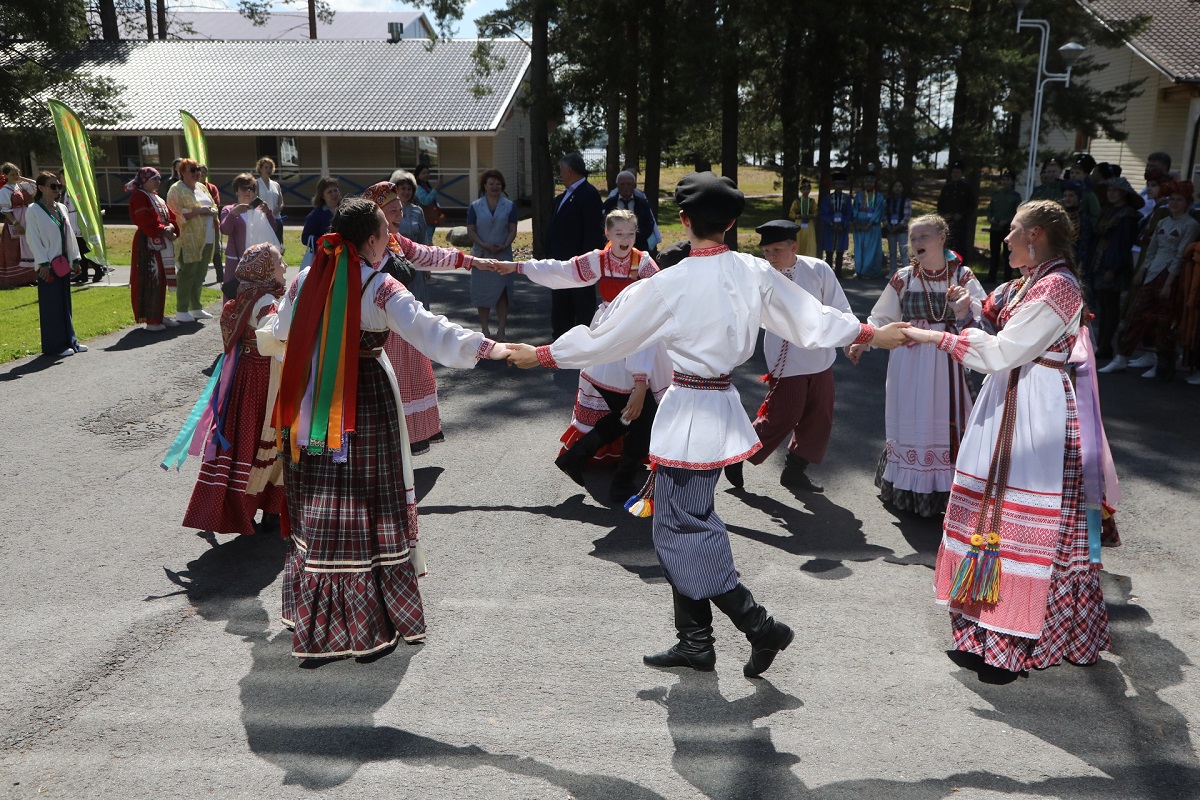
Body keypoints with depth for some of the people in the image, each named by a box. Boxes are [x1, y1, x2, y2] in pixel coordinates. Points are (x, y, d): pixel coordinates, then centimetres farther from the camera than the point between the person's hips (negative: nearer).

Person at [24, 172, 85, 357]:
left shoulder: (61, 208, 12)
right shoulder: (33, 210, -8)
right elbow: (32, 238, -11)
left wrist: (75, 259, 12)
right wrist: (43, 263, -16)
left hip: (63, 263, 7)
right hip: (48, 264, -7)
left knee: (65, 304, 11)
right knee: (52, 305, -2)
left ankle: (69, 341, 19)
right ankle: (54, 346, 4)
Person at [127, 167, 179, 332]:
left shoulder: (158, 198, 21)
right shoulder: (139, 197, -7)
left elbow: (170, 216, 13)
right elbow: (145, 220, -19)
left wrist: (171, 227, -7)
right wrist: (162, 230, -18)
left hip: (163, 244, 9)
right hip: (148, 244, -9)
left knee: (160, 281, 12)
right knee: (150, 280, -9)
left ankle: (159, 315, 20)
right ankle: (151, 320, -7)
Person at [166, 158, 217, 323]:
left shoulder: (202, 187, 18)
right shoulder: (176, 190, -6)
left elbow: (214, 206, 22)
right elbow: (176, 213, -16)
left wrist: (212, 211, -1)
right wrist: (198, 211, -19)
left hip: (207, 239, 8)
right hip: (189, 240, -8)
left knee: (200, 274, 12)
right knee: (188, 273, -7)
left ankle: (196, 308, 21)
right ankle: (181, 311, -2)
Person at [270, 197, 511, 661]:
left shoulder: (305, 280, 4)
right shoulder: (380, 289, -12)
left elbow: (280, 330, 18)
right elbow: (425, 328, -25)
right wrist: (483, 347, -28)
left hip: (311, 410, 5)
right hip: (366, 404, -5)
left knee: (318, 515, 14)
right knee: (367, 510, 5)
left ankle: (314, 627, 27)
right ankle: (370, 630, 14)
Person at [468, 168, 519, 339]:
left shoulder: (509, 206, 4)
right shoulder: (475, 207, 3)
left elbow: (513, 230, 2)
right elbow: (471, 230, 0)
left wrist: (505, 245, -15)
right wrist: (484, 245, -15)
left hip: (503, 254, 0)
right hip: (482, 255, 0)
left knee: (502, 292, -1)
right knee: (482, 292, 4)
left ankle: (501, 330, 3)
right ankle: (484, 328, 14)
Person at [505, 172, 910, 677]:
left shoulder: (668, 285, -16)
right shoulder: (755, 273, -1)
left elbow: (605, 337, -7)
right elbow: (811, 319, 8)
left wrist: (541, 355, 6)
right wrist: (871, 334, 24)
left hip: (688, 413, -7)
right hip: (724, 406, 7)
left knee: (680, 532, 3)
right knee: (687, 524, 15)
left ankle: (760, 626, 2)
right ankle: (695, 642, 24)